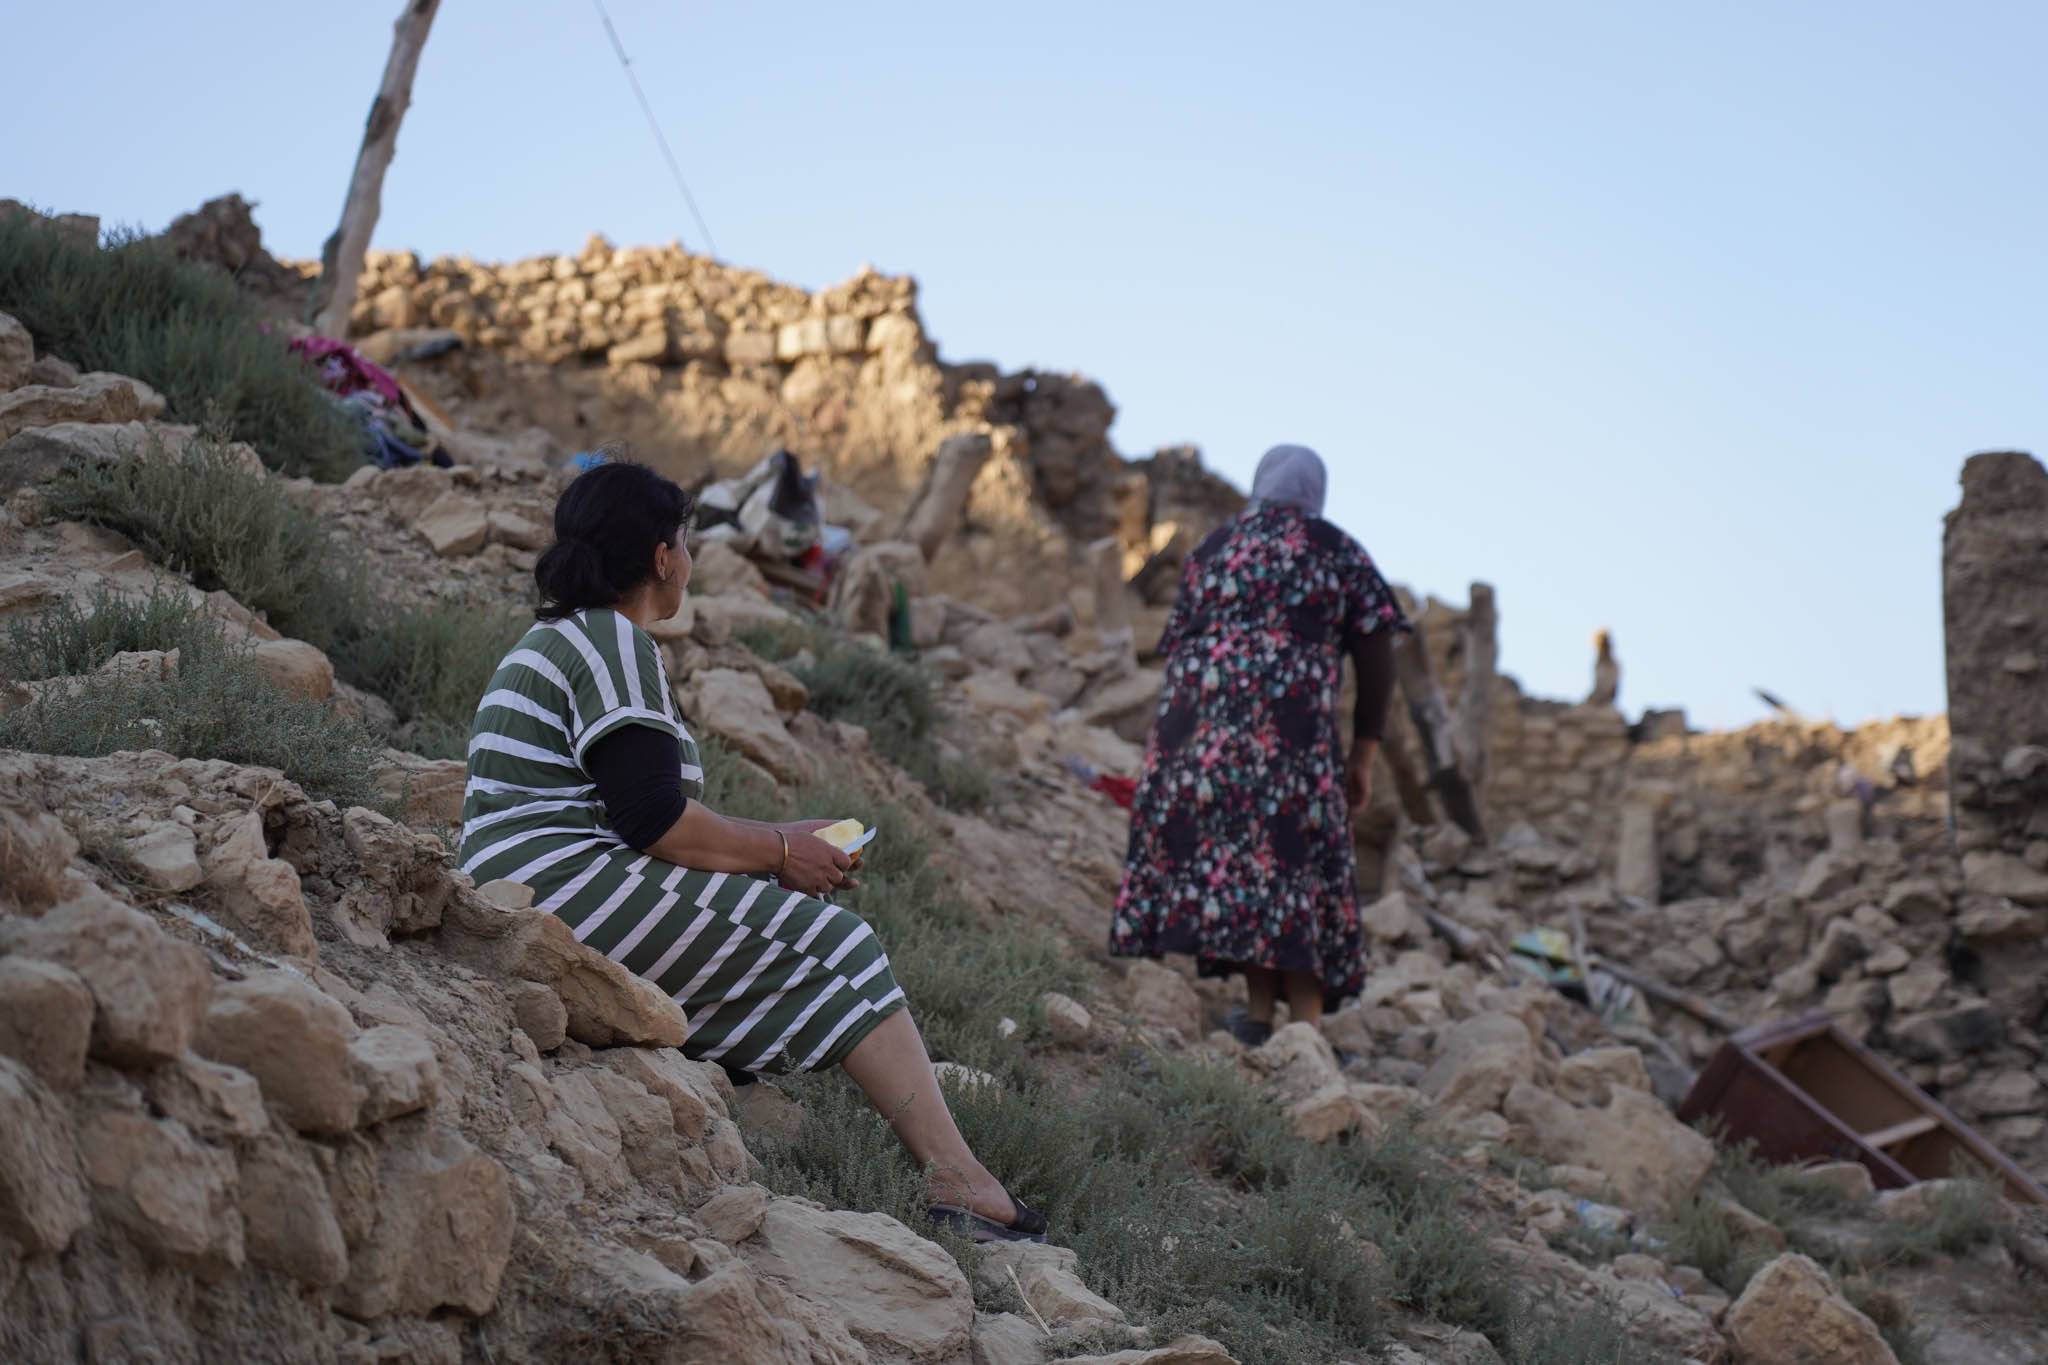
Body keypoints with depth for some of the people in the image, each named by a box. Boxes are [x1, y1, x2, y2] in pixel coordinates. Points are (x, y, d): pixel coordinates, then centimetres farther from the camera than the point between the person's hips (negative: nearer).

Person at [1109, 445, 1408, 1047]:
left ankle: (1260, 1014, 1)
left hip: (1199, 722, 3)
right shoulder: (1340, 552, 12)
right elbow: (1376, 657, 4)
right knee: (1294, 868, -2)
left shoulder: (1211, 548, 20)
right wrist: (1363, 755, 10)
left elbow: (1176, 646, 17)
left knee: (1223, 854, 7)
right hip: (1291, 732, -2)